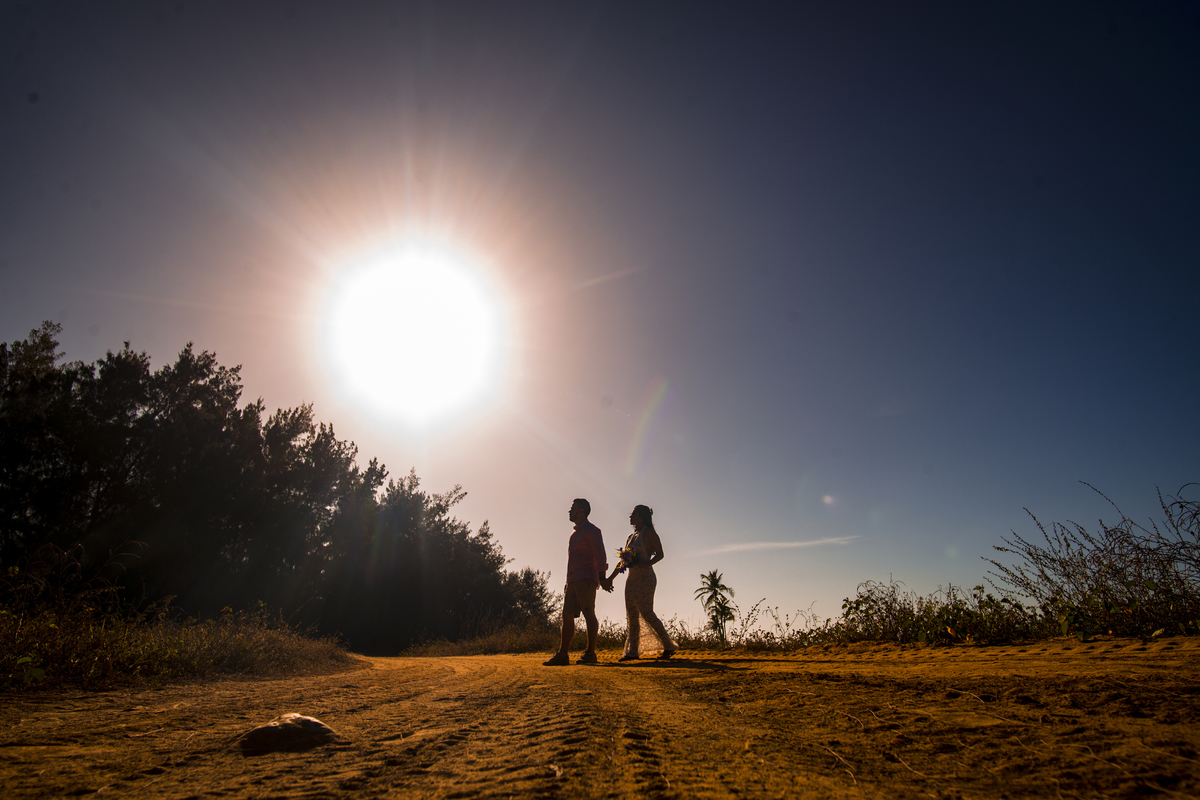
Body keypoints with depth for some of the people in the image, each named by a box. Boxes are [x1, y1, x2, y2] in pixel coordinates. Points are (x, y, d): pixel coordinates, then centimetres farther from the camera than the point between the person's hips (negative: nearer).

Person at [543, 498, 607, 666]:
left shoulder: (591, 530, -4)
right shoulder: (575, 533, 22)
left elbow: (600, 554, -10)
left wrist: (601, 576, -17)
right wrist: (568, 582, 19)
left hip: (585, 579, -9)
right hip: (572, 581, 9)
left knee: (589, 614, -6)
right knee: (567, 616, 3)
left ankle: (590, 653, -1)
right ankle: (562, 655, 3)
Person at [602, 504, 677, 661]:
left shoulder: (648, 533, -4)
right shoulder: (631, 536, 18)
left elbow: (660, 554, -8)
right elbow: (623, 560, 21)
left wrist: (646, 564, -25)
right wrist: (610, 578, 17)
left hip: (645, 578, -8)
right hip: (632, 579, 8)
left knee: (647, 613, -11)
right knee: (632, 616, 5)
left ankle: (669, 646, 0)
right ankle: (632, 651, 7)